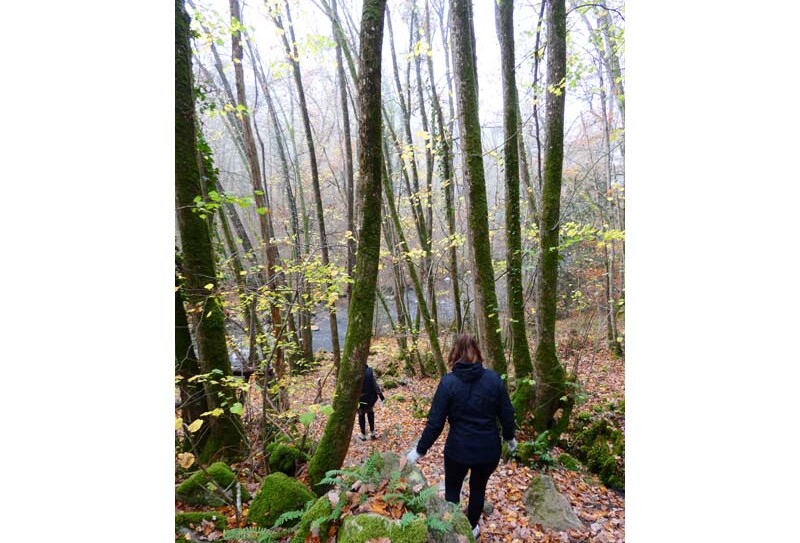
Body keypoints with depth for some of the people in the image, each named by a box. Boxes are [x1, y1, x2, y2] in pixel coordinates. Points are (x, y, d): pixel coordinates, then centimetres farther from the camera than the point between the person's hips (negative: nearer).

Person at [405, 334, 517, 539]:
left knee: (452, 490, 24)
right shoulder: (493, 377, -9)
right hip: (489, 449, 3)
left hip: (458, 449, -2)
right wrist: (509, 437, 17)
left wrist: (419, 450, -3)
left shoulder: (449, 381, -15)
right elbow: (507, 413, -2)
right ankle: (472, 528, 45)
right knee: (478, 488, 27)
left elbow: (435, 422, -14)